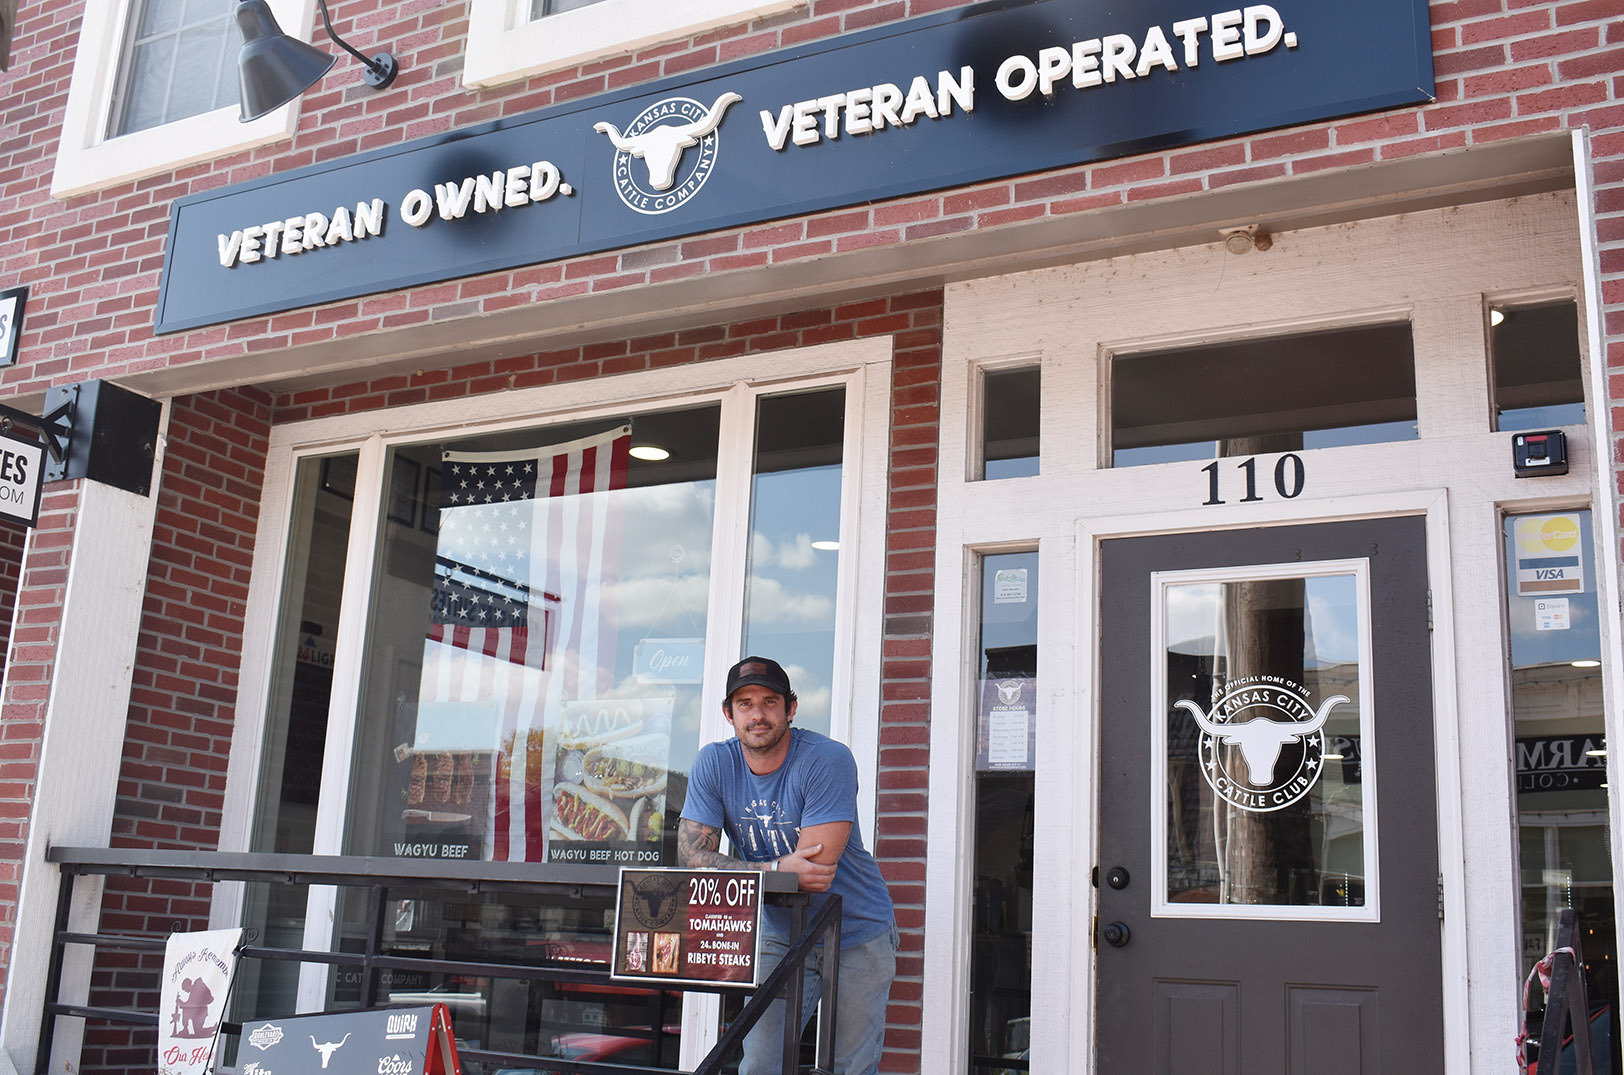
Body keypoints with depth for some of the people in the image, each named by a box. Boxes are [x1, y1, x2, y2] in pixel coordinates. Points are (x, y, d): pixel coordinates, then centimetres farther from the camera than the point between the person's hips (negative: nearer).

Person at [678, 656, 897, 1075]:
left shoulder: (828, 760, -21)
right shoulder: (713, 764, -7)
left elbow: (817, 867, -26)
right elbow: (692, 855, -15)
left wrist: (735, 870, -18)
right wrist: (778, 868, -27)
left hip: (857, 936, -3)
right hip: (781, 937, 3)